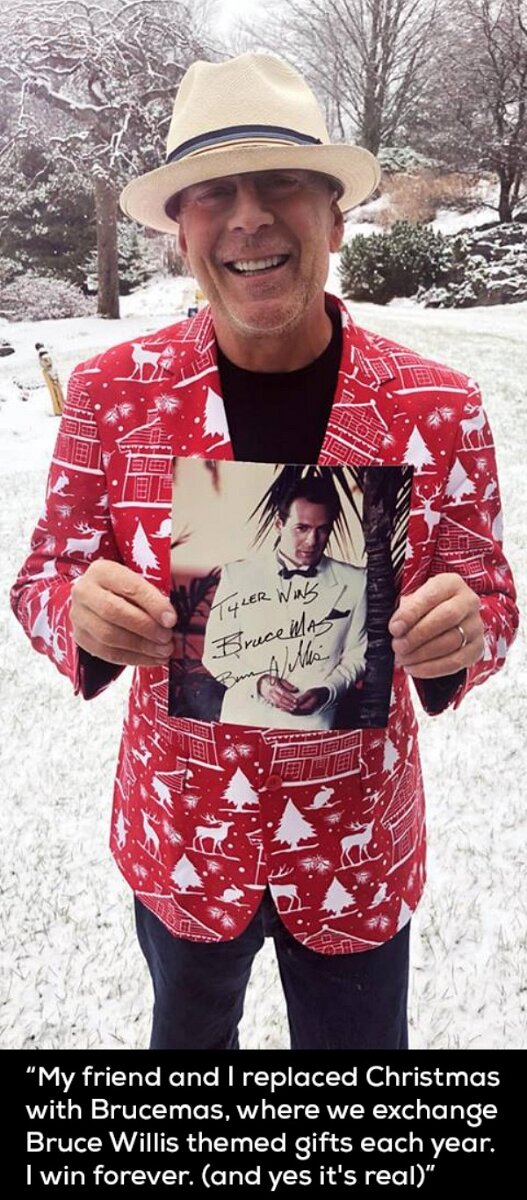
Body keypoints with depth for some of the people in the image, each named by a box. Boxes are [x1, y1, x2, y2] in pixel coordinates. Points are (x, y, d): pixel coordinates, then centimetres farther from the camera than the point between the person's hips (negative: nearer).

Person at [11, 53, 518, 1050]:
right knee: (187, 1032, 30)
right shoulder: (114, 391, -13)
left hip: (359, 851, 0)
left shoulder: (438, 407, -13)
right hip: (179, 841, 1)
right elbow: (42, 579, -4)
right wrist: (83, 614, -27)